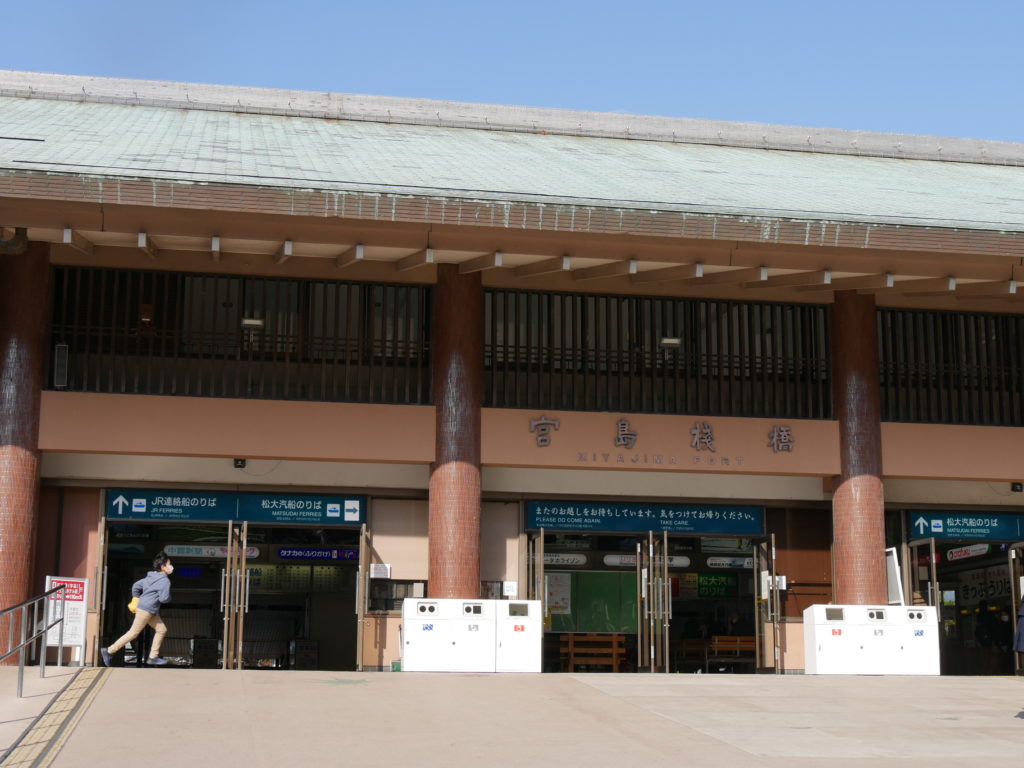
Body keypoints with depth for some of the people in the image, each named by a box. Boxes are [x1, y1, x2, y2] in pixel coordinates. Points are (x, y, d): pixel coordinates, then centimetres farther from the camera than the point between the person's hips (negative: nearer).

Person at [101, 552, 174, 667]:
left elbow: (136, 586, 18)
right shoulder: (165, 581, -15)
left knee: (162, 629, 10)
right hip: (146, 610, -10)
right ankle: (109, 651, 2)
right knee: (133, 633, -4)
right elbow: (164, 598, -20)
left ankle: (153, 657, 11)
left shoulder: (150, 577, 14)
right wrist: (169, 598, 2)